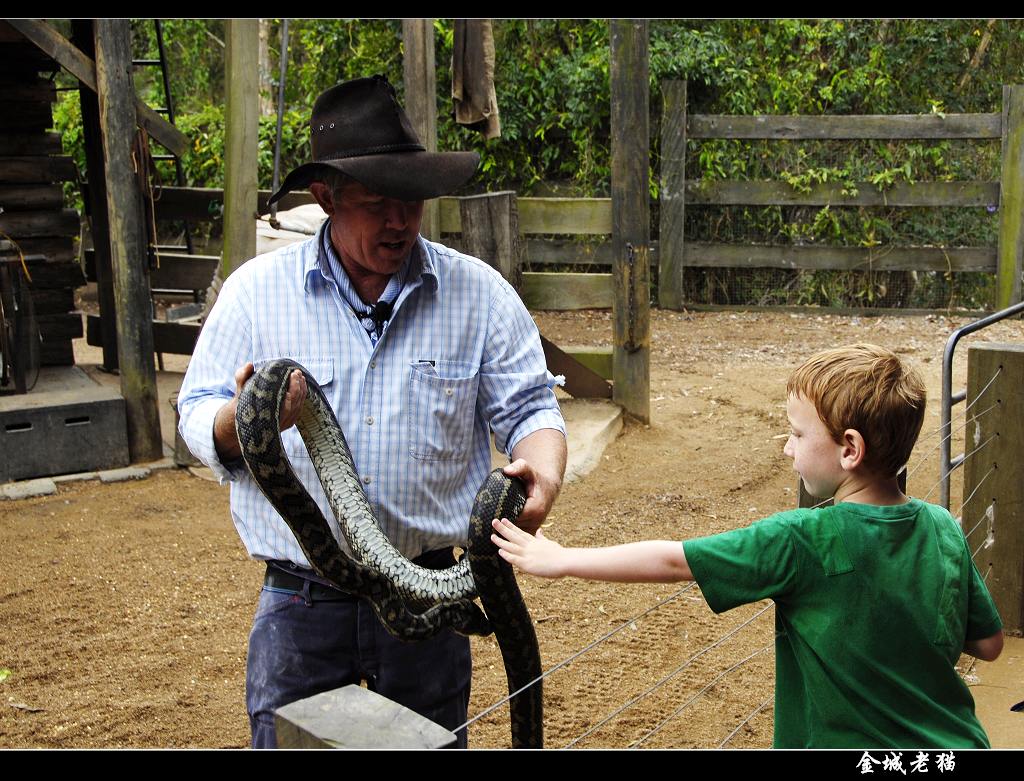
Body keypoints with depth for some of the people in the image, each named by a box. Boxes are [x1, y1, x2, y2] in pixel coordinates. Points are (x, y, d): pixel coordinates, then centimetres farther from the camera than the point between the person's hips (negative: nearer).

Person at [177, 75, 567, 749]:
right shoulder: (256, 290, -1)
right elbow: (198, 420, 0)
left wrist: (542, 473, -20)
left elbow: (528, 408, 1)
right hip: (299, 601, 0)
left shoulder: (478, 292, -1)